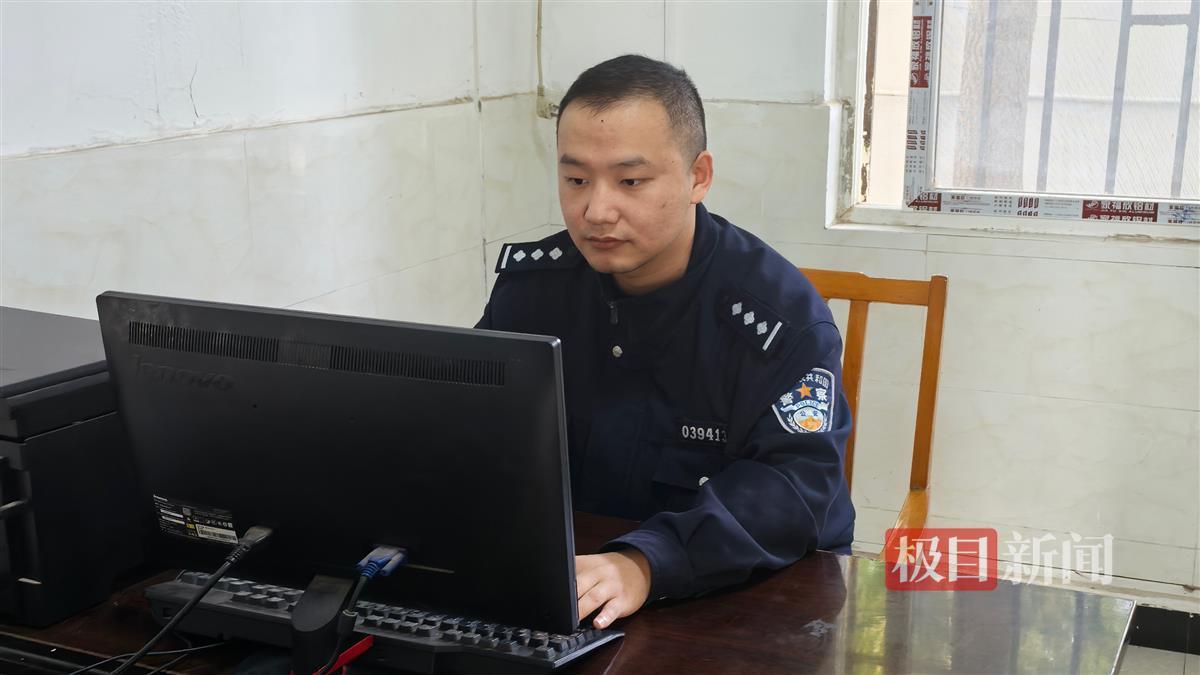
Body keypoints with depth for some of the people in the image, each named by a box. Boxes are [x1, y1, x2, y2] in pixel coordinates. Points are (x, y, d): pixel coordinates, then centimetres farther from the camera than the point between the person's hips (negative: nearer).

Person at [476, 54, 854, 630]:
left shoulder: (781, 313, -15)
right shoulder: (534, 280, 0)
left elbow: (795, 483, -25)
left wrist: (644, 564, -41)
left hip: (753, 596, -2)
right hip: (566, 569, 3)